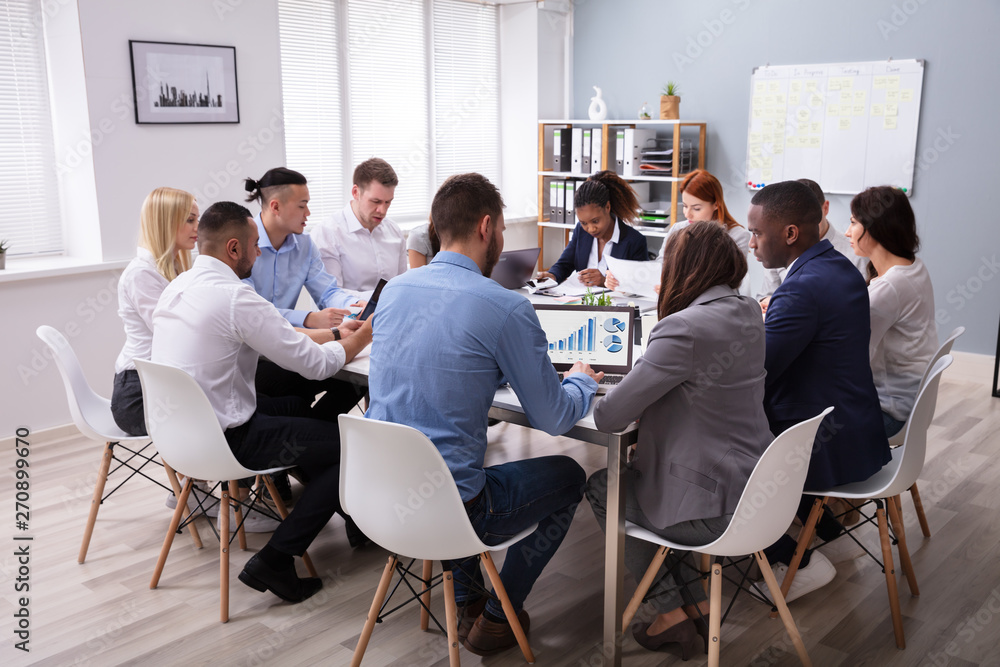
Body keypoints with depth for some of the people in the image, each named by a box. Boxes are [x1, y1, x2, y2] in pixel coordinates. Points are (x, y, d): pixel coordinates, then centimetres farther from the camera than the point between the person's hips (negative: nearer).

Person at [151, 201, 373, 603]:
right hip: (223, 440, -10)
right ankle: (273, 562, -3)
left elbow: (267, 337, 16)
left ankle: (345, 506, 35)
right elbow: (314, 364, -17)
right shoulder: (235, 296, -22)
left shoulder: (177, 287, 7)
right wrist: (358, 340, 3)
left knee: (296, 404, 27)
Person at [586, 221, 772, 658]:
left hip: (713, 511, -8)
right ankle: (694, 604, 26)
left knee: (601, 487, 17)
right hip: (756, 490, 8)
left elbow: (609, 419, -22)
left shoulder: (683, 329, -25)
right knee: (635, 473, 27)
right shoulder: (748, 312, 2)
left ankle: (670, 611, 21)